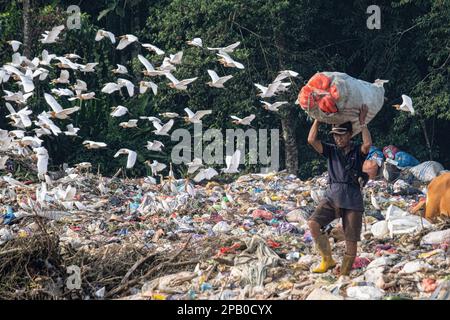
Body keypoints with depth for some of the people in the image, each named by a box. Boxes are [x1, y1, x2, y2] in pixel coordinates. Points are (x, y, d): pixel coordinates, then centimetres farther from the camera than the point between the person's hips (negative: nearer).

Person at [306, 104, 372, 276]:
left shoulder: (358, 151, 4)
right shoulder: (331, 150, 11)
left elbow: (367, 144, -20)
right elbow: (311, 140, -2)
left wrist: (362, 122, -12)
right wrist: (318, 119, -1)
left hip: (352, 200, -2)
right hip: (332, 197, 2)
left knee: (351, 241, -4)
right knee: (313, 223, -22)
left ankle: (343, 276, 9)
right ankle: (327, 259, -7)